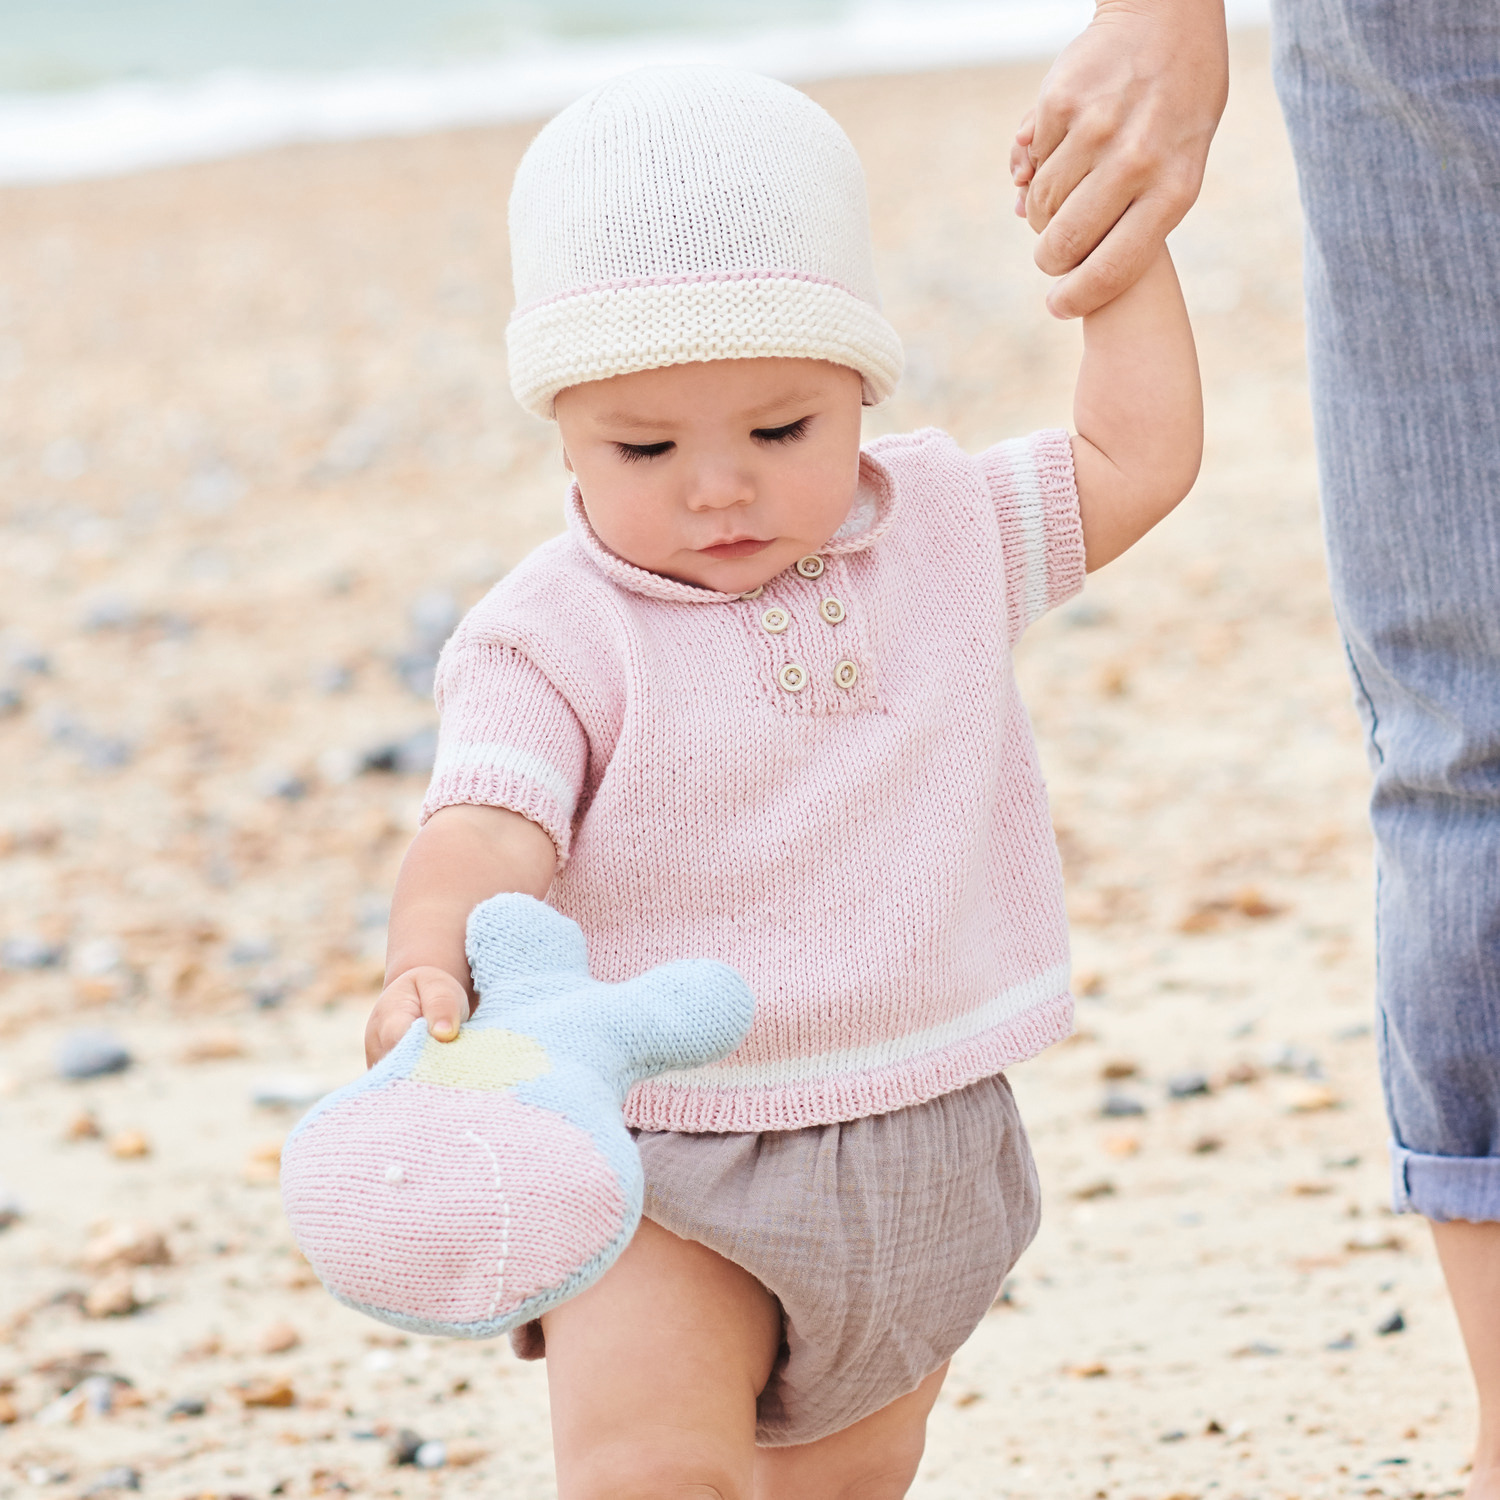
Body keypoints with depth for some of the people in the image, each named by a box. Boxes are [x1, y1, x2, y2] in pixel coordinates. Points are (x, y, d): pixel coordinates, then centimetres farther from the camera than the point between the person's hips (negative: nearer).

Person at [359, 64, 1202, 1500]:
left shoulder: (945, 531, 3)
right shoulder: (551, 637, -11)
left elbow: (1136, 459, 9)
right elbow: (489, 828, -23)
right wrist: (433, 954, -44)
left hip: (925, 1154, 4)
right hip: (661, 1165, -4)